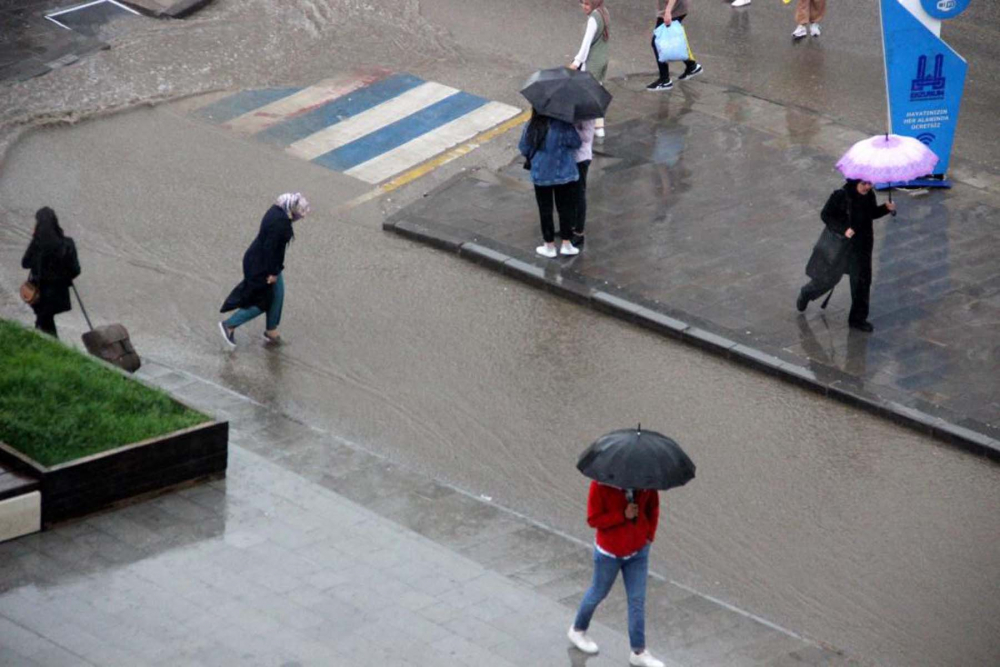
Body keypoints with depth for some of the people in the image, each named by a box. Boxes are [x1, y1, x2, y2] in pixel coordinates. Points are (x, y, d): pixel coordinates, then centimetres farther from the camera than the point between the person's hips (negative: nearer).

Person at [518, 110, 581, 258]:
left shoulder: (532, 127, -13)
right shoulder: (563, 125, -19)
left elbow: (524, 149, -4)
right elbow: (576, 143, -12)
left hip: (541, 175, 1)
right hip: (564, 173, -1)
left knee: (545, 210, 13)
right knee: (565, 207, 15)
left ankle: (549, 246, 20)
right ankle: (566, 244, 18)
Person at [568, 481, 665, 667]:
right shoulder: (601, 484, -23)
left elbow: (653, 507, 6)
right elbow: (593, 519, -20)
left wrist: (649, 534, 0)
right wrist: (623, 515, -29)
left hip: (638, 551, 3)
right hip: (609, 552, -3)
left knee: (637, 600, 6)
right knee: (598, 593, 17)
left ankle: (638, 652, 16)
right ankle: (577, 631, 44)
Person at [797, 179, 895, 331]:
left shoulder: (869, 196, -3)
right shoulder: (841, 196, -21)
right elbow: (826, 215, -15)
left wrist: (886, 208, -7)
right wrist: (843, 229, -27)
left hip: (861, 245, 5)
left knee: (862, 280, 3)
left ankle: (858, 318, 15)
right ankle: (806, 293, 40)